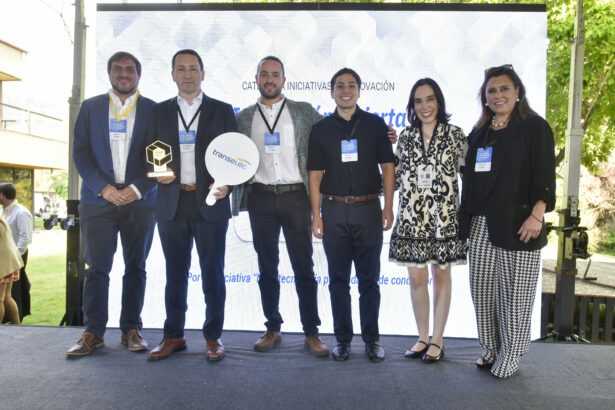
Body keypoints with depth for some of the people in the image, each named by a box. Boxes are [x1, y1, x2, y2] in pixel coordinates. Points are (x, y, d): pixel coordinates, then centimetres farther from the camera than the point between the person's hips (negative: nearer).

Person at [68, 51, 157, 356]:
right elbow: (80, 152, 4)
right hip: (98, 200, 1)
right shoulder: (90, 107, 10)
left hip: (140, 202, 0)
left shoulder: (154, 110, 6)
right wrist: (103, 187, -9)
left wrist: (138, 188, -10)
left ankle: (131, 330, 15)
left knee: (136, 267, 6)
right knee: (97, 268, 1)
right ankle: (93, 332, 10)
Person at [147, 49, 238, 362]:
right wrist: (158, 172, -7)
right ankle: (174, 336, 23)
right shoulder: (160, 112, 13)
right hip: (172, 203, 2)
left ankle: (213, 336, 17)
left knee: (212, 273, 3)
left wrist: (225, 184, -13)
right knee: (175, 272, 10)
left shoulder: (222, 111, 7)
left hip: (210, 202, -2)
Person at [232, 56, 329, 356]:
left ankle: (311, 332, 12)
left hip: (295, 196, -2)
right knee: (267, 268, 9)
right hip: (260, 198, 2)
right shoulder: (244, 117, 12)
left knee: (304, 267, 1)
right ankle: (272, 328, 23)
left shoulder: (304, 112, 7)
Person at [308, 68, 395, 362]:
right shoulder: (321, 129, 8)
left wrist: (388, 207, -3)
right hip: (334, 210, 1)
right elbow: (315, 174, 6)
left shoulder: (375, 124, 6)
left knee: (369, 279, 5)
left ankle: (371, 338, 18)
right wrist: (316, 214, -1)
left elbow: (387, 167, 5)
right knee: (338, 280, 7)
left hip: (368, 209, -1)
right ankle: (343, 339, 19)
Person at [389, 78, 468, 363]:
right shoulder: (405, 136, 8)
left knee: (441, 275, 8)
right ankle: (423, 337, 24)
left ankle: (437, 340, 21)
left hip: (444, 216, -2)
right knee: (416, 277, 7)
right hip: (412, 216, 3)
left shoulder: (454, 135, 0)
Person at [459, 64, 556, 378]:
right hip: (481, 226, 5)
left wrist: (537, 215, -16)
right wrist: (466, 220, 12)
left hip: (517, 226, -5)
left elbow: (545, 176, -7)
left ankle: (509, 359, 17)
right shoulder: (479, 133, 15)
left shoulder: (534, 128, 0)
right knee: (483, 293, 9)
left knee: (513, 295, 2)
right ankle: (490, 352, 24)